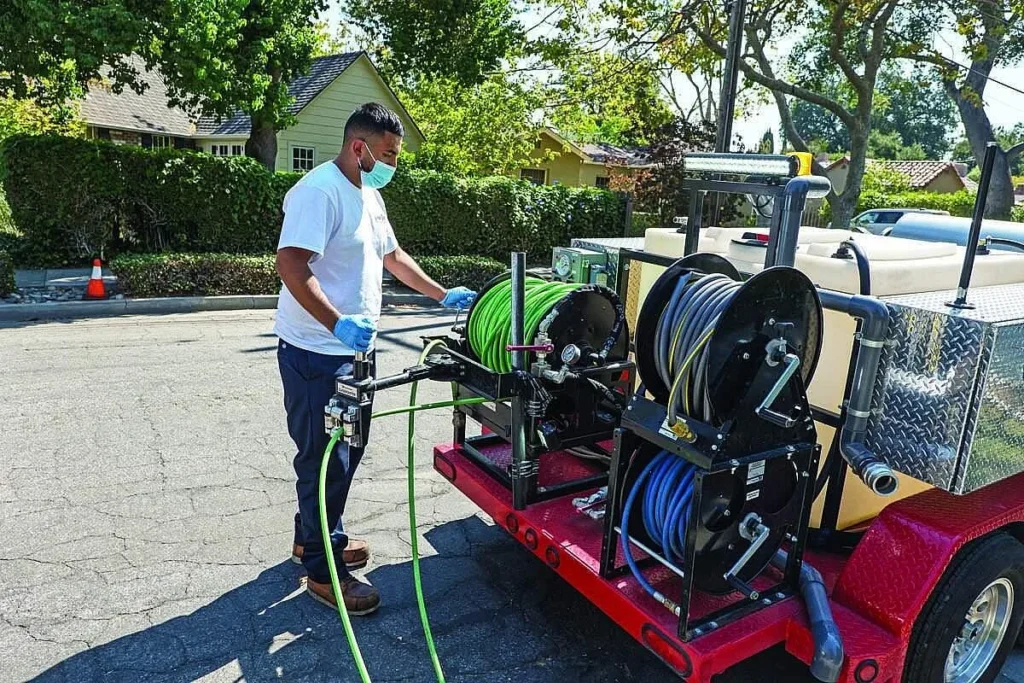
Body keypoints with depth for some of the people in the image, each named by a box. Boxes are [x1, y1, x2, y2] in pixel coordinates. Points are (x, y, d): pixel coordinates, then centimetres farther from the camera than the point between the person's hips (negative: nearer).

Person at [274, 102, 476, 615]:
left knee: (346, 453, 18)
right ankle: (322, 571, 15)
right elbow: (290, 263, -27)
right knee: (326, 460, 0)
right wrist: (336, 322, -37)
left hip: (354, 350, 10)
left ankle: (313, 538, 37)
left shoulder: (370, 195, 15)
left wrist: (443, 295, 21)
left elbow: (392, 256, 25)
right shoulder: (320, 191, -17)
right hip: (316, 354, -10)